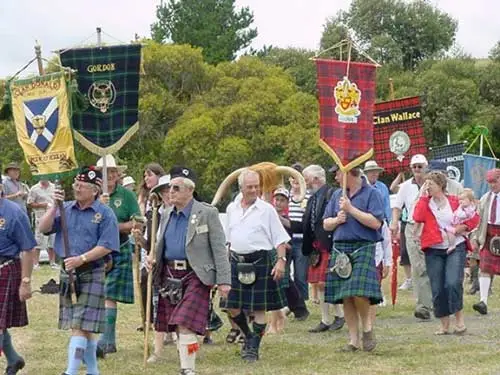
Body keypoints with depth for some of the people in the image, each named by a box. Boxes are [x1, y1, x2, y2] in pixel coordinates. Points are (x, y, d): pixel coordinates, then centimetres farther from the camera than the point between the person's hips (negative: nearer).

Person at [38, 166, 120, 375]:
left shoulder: (105, 214, -5)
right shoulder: (65, 209, 8)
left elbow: (106, 246, -11)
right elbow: (43, 229, -1)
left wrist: (81, 259, -21)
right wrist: (54, 207, -13)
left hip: (91, 273, -5)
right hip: (67, 272, 5)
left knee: (80, 325, -11)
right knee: (83, 327, 13)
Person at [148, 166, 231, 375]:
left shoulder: (207, 213, -5)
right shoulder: (166, 215, 14)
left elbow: (219, 248, -6)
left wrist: (223, 280, -12)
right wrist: (152, 257, 2)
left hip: (195, 276, -6)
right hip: (170, 276, 6)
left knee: (186, 325, -15)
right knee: (176, 326, 8)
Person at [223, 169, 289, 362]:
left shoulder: (266, 209, -3)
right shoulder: (232, 209, 10)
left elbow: (280, 238, -3)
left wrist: (281, 260, -13)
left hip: (259, 261, -4)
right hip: (236, 261, 4)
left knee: (259, 308, -1)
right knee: (232, 306, 5)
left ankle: (253, 348, 9)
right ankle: (248, 336, 28)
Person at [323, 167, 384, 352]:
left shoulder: (372, 193, -2)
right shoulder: (337, 195, 16)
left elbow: (376, 222, -13)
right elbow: (326, 224, 19)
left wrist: (351, 209, -12)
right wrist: (337, 219, -3)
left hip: (363, 248, -6)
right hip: (340, 248, 6)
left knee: (359, 293, -19)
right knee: (345, 298, 4)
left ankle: (367, 328, 5)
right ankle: (353, 340, 12)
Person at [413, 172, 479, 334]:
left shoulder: (455, 201, 3)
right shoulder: (425, 203, 6)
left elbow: (474, 218, 8)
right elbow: (418, 217, -14)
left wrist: (461, 228, -7)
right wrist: (423, 196, -9)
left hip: (455, 248, -2)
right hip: (433, 250, 2)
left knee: (453, 283, -19)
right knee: (437, 289, 1)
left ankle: (459, 319, -2)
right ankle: (444, 325, 12)